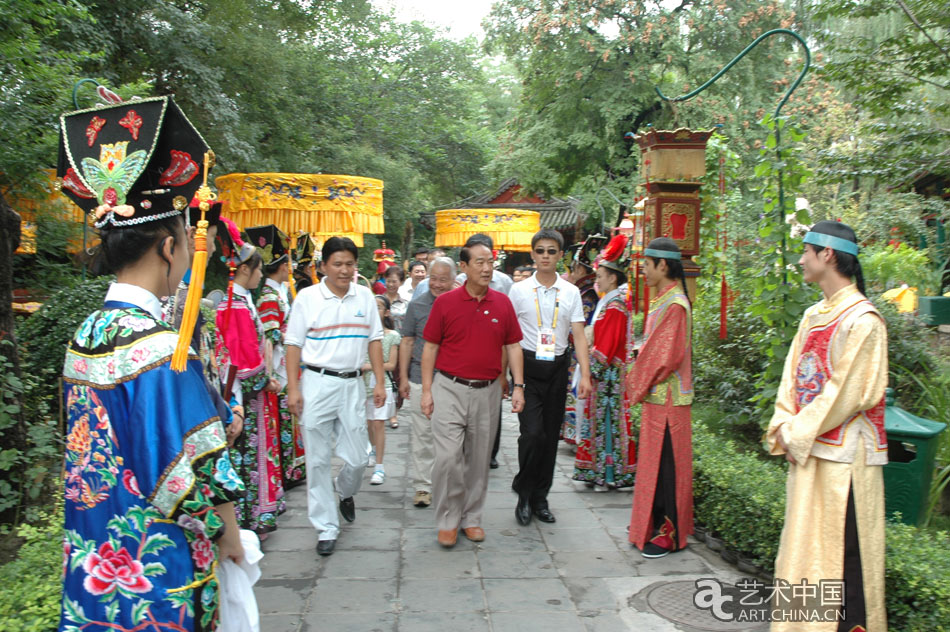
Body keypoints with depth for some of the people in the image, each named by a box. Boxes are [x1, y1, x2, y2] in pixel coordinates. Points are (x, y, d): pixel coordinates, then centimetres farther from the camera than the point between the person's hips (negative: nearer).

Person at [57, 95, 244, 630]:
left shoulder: (85, 335, 1)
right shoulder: (160, 348, -25)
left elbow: (91, 455, 10)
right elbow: (192, 470, -21)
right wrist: (228, 532, -5)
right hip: (156, 577, -8)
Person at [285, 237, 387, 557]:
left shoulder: (364, 296, 7)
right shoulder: (307, 297, -2)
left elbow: (374, 340, 11)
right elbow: (293, 344, -1)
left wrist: (380, 382, 6)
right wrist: (293, 388, -7)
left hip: (352, 383, 2)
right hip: (317, 383, -2)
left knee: (357, 458, 4)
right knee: (318, 461, 3)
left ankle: (345, 492, 39)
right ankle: (326, 527, 17)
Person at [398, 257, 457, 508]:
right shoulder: (417, 305, 3)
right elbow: (407, 342, 6)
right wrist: (403, 377, 1)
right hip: (420, 380, 0)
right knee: (422, 435, 4)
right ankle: (423, 486, 15)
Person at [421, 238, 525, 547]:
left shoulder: (502, 303, 4)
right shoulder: (445, 302, -3)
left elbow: (513, 346, 8)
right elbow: (430, 347, 1)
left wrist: (518, 386, 2)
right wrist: (427, 390, -2)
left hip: (488, 392, 3)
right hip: (450, 389, -3)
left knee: (479, 459, 11)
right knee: (448, 456, -7)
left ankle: (471, 517, 27)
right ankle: (448, 520, 11)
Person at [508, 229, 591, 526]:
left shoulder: (571, 292, 6)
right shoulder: (519, 290, 1)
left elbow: (579, 335, 3)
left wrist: (585, 375, -6)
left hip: (557, 368, 3)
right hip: (528, 366, -3)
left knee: (551, 436, 8)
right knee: (533, 433, -13)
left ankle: (539, 498, 23)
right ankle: (524, 493, 9)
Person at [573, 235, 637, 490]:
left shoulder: (615, 306, -15)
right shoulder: (607, 302, 14)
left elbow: (606, 346, -18)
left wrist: (592, 367, -14)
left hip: (609, 374, -9)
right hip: (602, 373, 9)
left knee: (608, 420, -2)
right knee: (599, 419, 12)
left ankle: (608, 475, 6)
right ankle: (601, 472, 19)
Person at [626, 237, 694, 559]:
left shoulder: (674, 305, -18)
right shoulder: (662, 300, 11)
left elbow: (666, 357, -21)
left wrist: (638, 386, -11)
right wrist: (638, 384, 8)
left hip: (666, 399, -9)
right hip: (655, 396, 9)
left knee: (666, 464, 0)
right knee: (654, 461, 17)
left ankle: (670, 534, 11)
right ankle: (653, 525, 29)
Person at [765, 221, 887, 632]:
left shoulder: (861, 320, -14)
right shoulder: (814, 315, 12)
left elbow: (847, 391, -17)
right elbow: (793, 376, 12)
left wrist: (797, 432, -14)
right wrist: (784, 425, -1)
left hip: (841, 454, -8)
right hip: (808, 449, 8)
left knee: (839, 549, -1)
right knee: (805, 545, 15)